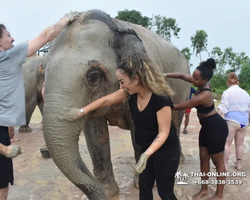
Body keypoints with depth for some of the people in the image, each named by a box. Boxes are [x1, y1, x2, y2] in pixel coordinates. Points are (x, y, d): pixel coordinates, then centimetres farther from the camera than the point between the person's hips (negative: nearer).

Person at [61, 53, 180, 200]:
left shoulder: (161, 98, -29)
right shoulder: (130, 92, -9)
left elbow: (163, 132, -27)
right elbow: (106, 100, -2)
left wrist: (147, 154, -38)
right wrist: (82, 111, -5)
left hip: (166, 150, -7)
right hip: (147, 147, 7)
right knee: (144, 187, 17)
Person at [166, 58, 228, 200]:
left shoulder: (203, 96, -32)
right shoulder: (203, 84, -8)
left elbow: (179, 107, -23)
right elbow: (183, 76, 1)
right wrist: (165, 75, -10)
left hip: (217, 128, -9)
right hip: (207, 127, 9)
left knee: (218, 162, 6)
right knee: (203, 157, 15)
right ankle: (204, 189, 29)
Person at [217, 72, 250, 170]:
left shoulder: (227, 92, -6)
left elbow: (222, 108, -15)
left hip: (232, 120, -6)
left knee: (227, 143, 2)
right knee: (240, 143, 15)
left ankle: (225, 165, 5)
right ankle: (239, 164, 25)